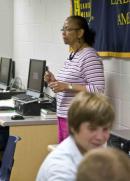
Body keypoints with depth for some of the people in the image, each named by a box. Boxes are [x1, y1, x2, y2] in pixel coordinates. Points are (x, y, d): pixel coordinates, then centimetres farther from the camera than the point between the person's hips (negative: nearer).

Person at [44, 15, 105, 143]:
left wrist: (67, 86, -24)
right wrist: (55, 81, 5)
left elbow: (98, 90, -22)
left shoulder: (89, 56, -15)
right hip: (64, 117, 9)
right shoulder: (72, 55, 14)